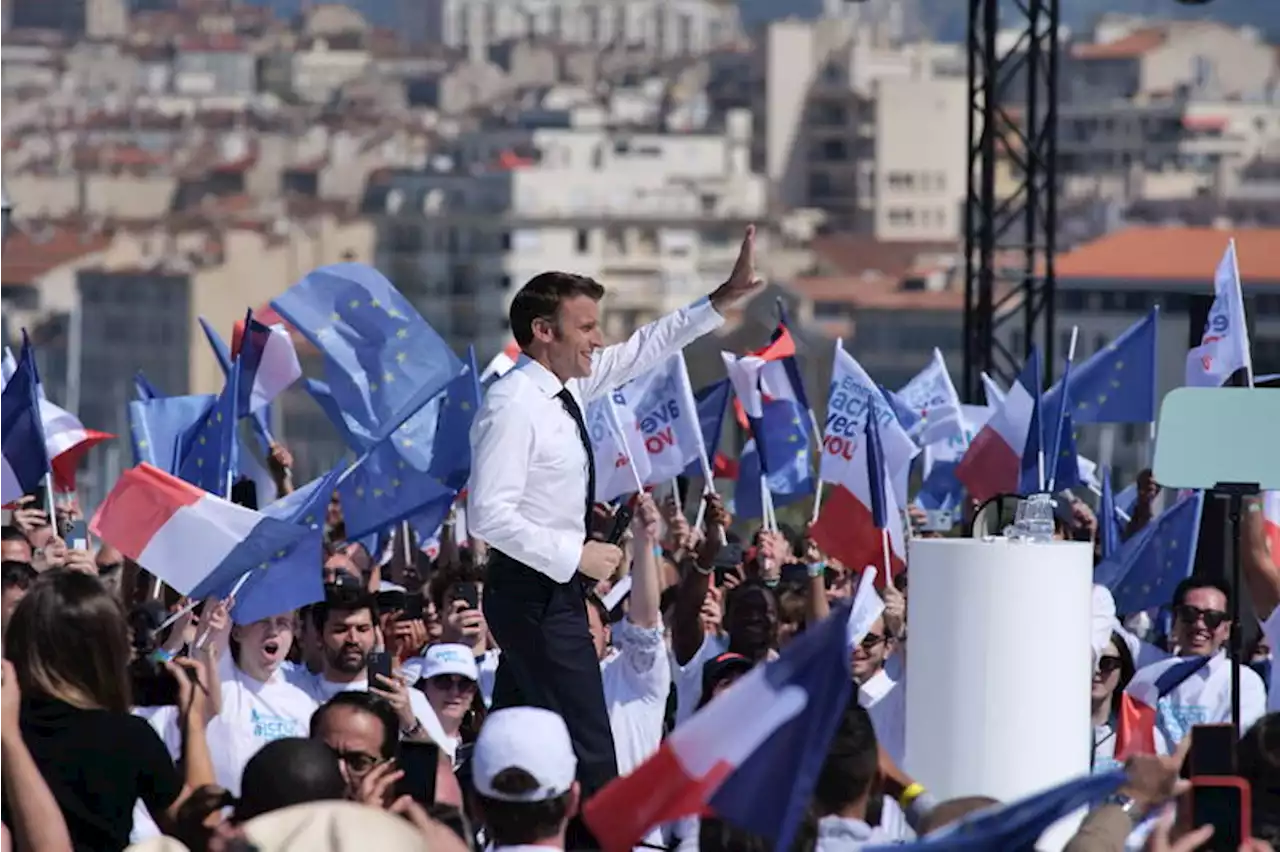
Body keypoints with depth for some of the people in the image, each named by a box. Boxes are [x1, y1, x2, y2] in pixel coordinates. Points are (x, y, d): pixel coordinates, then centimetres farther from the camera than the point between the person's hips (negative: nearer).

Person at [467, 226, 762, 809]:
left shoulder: (572, 384, 6)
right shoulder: (513, 405, -20)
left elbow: (643, 350, 18)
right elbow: (488, 516, -25)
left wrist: (723, 301, 12)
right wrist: (577, 555, -21)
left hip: (553, 585, 10)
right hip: (533, 592, -10)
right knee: (589, 749, -11)